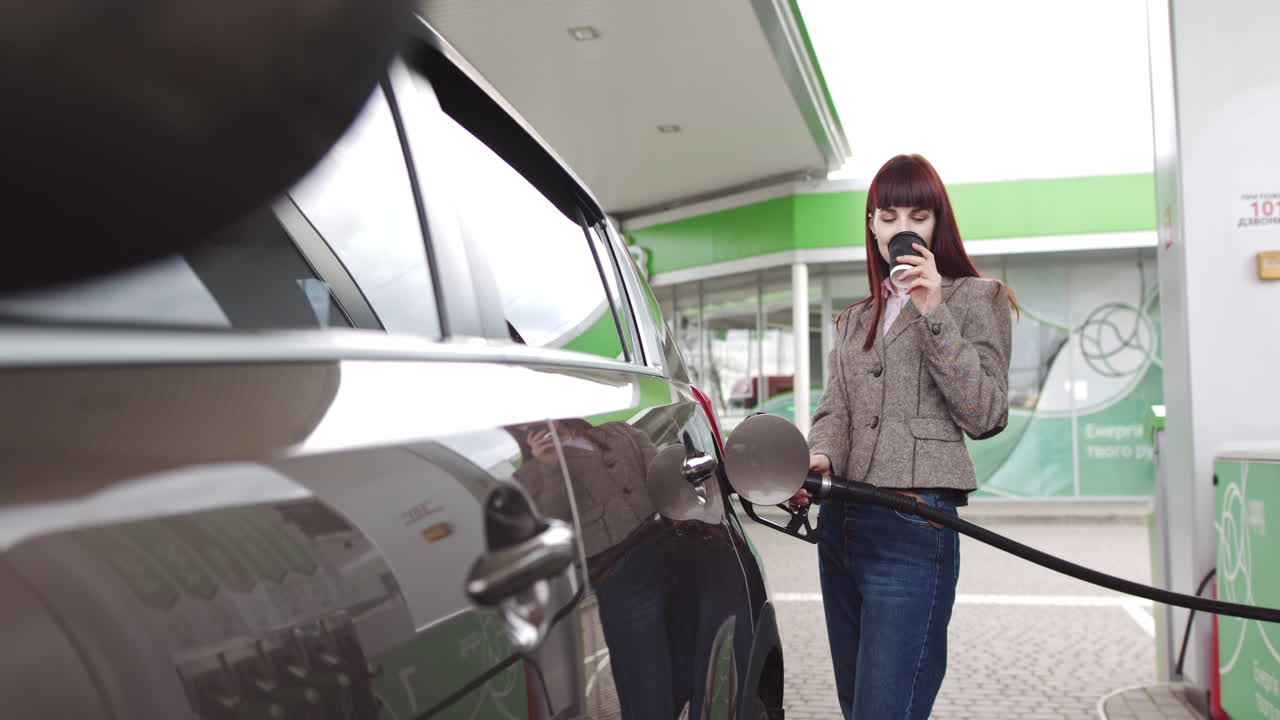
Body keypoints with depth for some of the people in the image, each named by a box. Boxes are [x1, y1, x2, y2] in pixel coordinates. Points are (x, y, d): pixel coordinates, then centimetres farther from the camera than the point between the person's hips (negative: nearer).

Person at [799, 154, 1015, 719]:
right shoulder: (855, 319, 21)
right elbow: (834, 410, 11)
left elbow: (985, 415, -5)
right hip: (839, 523, 6)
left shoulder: (976, 299, 6)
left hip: (915, 522, -6)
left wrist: (934, 315, -12)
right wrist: (820, 457, -12)